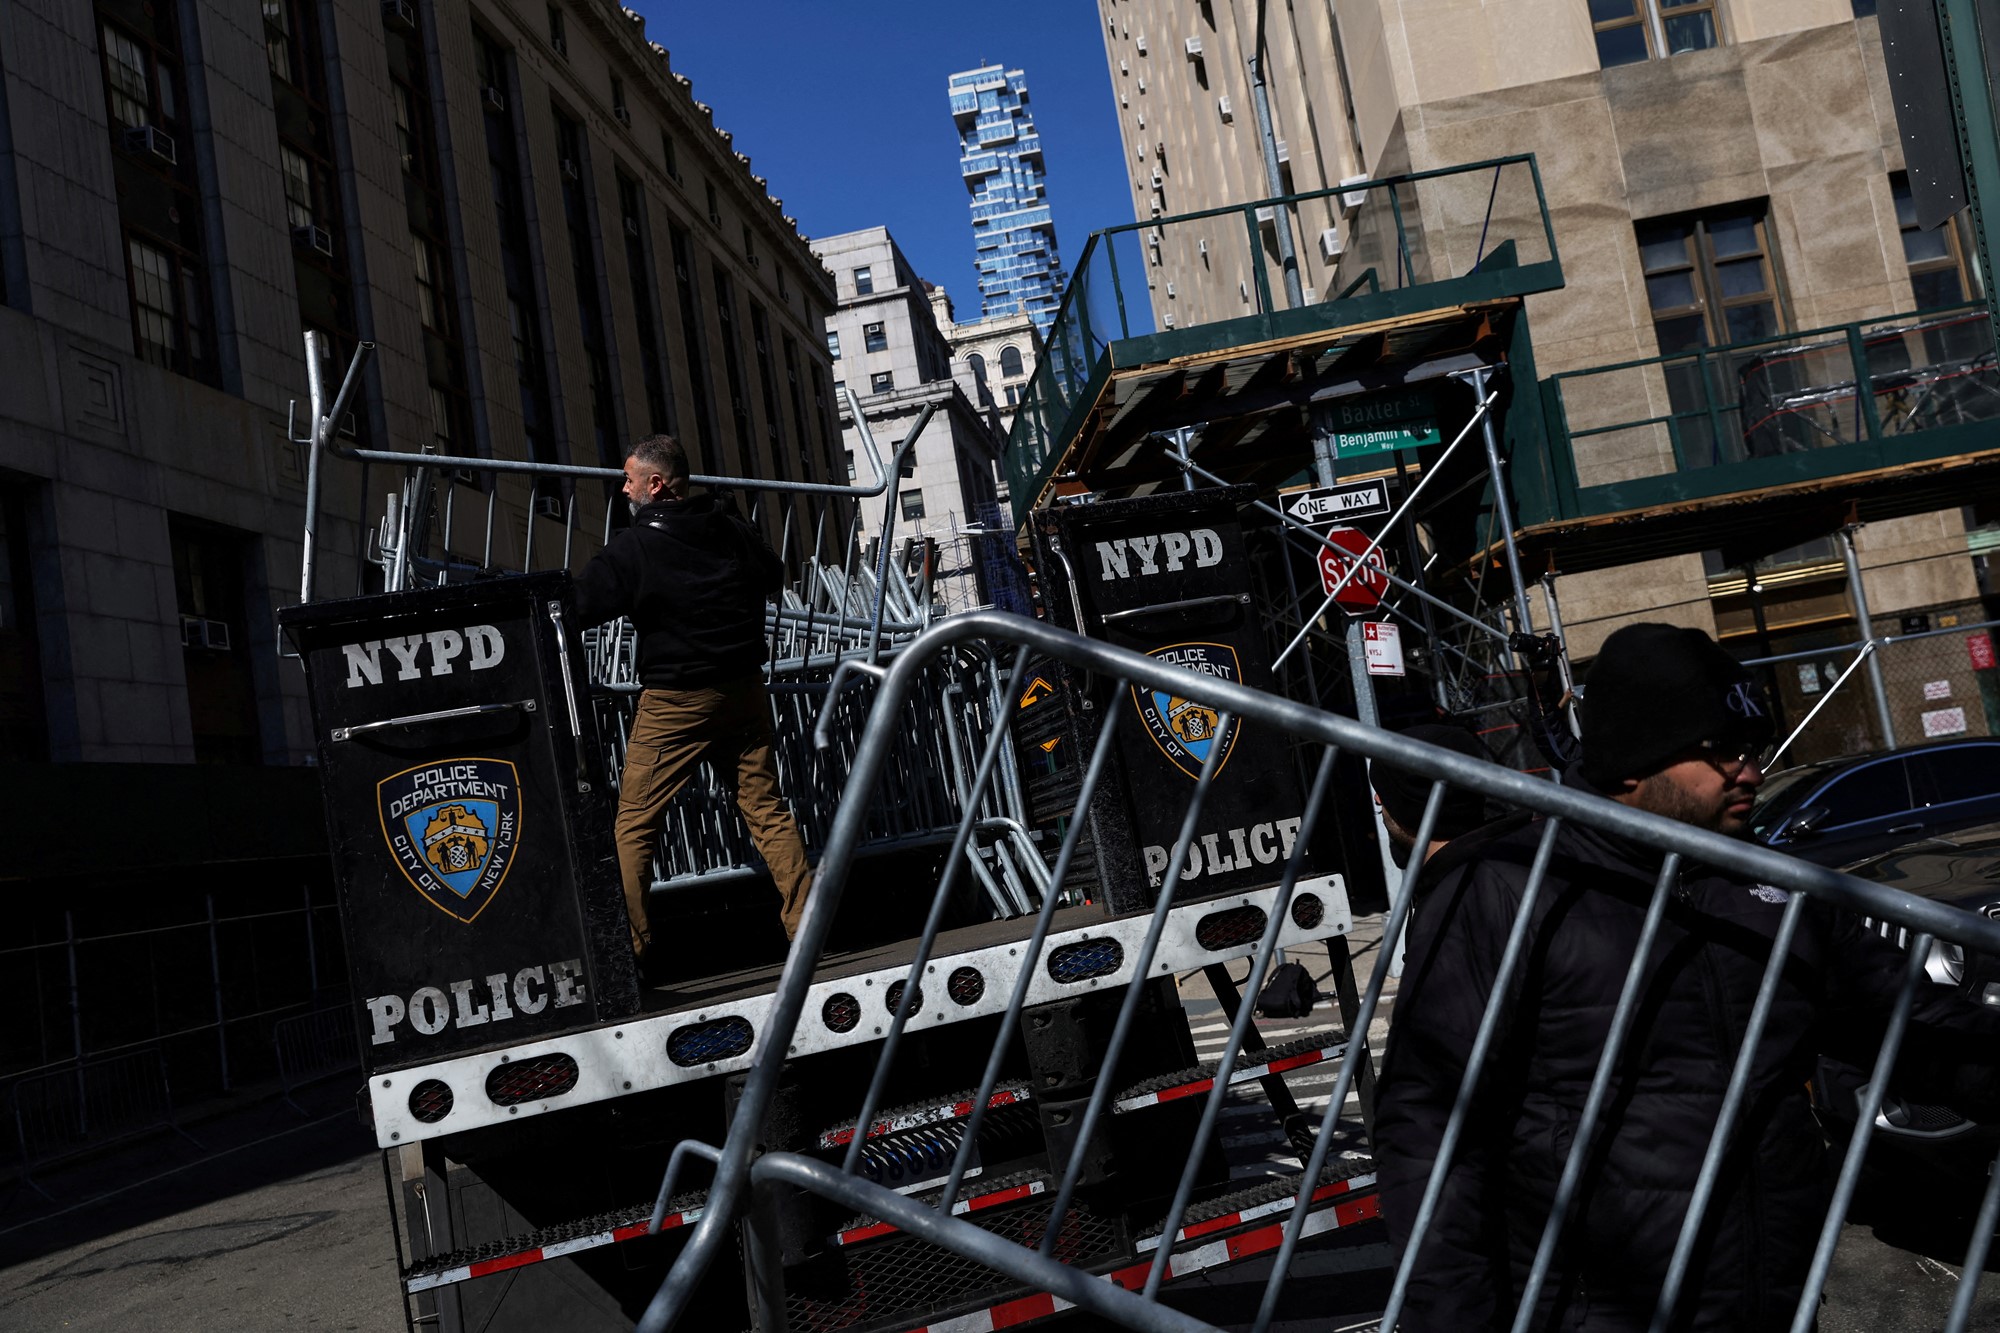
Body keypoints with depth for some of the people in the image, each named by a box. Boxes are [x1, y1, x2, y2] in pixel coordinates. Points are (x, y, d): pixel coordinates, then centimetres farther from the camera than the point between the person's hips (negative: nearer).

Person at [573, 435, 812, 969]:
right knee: (767, 808, 11)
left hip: (674, 703, -5)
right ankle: (806, 921, 9)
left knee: (634, 821, 4)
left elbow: (576, 609, -11)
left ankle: (630, 942, 2)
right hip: (745, 690, 5)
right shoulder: (732, 530, 3)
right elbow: (774, 575, 21)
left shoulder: (632, 549, -13)